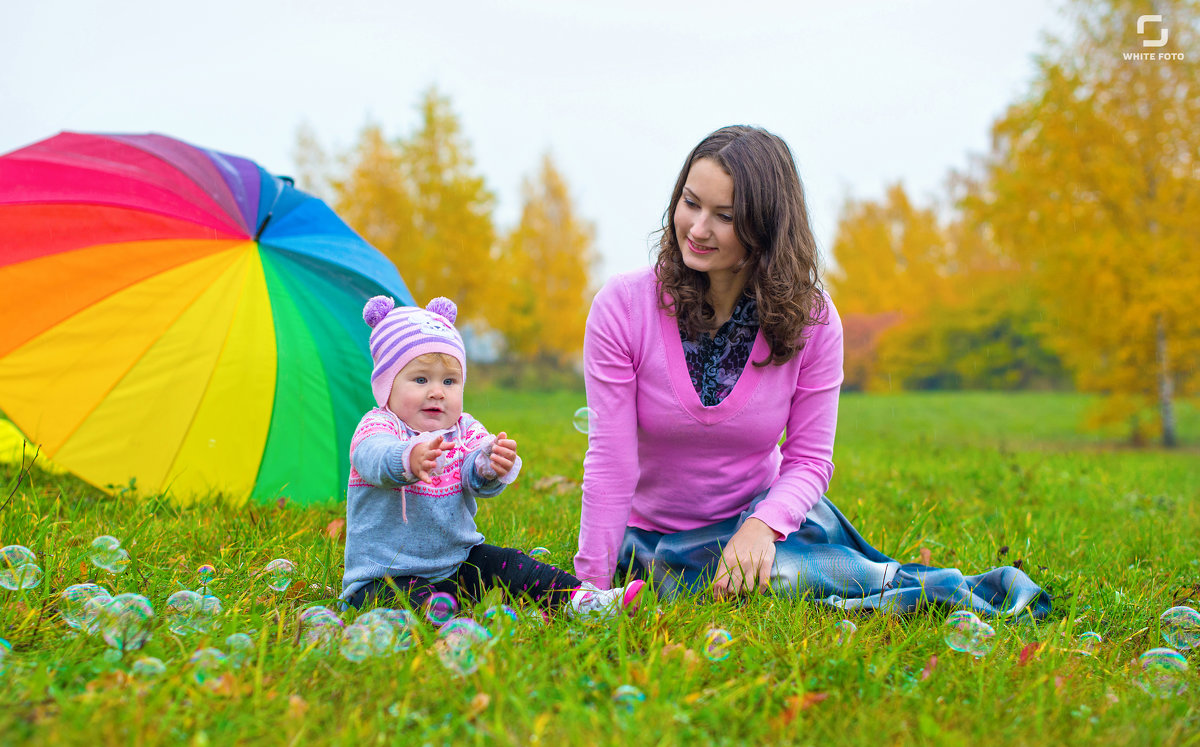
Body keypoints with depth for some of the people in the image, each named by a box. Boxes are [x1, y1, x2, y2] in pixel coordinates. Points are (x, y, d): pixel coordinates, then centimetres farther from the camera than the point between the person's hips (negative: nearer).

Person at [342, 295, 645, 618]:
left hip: (456, 564, 5)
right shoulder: (377, 427, -11)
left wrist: (491, 466, -46)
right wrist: (409, 461, -61)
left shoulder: (465, 431, 2)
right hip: (387, 576, -4)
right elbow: (376, 458, -36)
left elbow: (475, 478, -19)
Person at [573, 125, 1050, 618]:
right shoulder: (622, 307, -16)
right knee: (779, 575, -31)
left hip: (768, 511, 2)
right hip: (663, 537, -1)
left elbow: (809, 458, -7)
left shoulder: (810, 319, -11)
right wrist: (591, 591, -19)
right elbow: (611, 464, -16)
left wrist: (762, 525, -27)